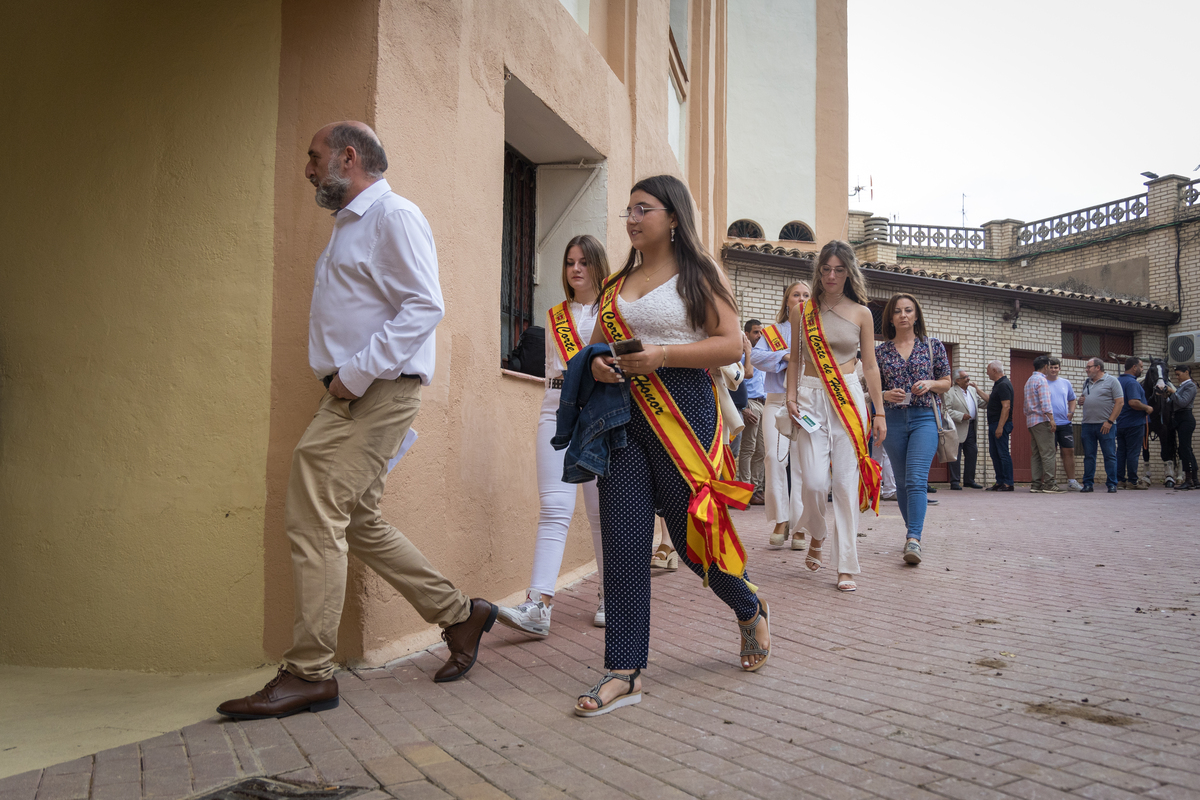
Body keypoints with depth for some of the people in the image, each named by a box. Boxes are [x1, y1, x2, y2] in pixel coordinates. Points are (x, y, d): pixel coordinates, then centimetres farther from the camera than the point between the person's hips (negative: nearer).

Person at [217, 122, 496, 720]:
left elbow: (424, 306, -19)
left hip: (377, 390, -10)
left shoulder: (394, 216, -8)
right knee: (358, 522, 11)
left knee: (315, 518, -12)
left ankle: (309, 673, -3)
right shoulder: (349, 225, 23)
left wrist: (355, 374, -21)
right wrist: (347, 379, 13)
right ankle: (460, 615, 21)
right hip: (353, 394, 10)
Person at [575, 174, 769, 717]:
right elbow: (596, 344, 23)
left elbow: (731, 345, -6)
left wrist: (664, 355, -18)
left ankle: (750, 610, 33)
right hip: (623, 414, 5)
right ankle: (625, 672, 1)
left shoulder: (699, 274, 2)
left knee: (691, 533, 2)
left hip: (682, 411, -5)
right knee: (623, 542, -3)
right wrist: (597, 365, -1)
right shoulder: (619, 283, 18)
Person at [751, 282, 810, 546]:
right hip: (778, 401, 0)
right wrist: (785, 355, -10)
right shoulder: (773, 331, 16)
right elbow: (755, 356, 0)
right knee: (775, 456, -14)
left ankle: (799, 526, 2)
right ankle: (780, 520, -5)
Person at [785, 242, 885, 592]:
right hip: (811, 398, 0)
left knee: (847, 483, -5)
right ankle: (817, 536, 23)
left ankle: (846, 567, 3)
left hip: (849, 399, 0)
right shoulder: (801, 310, 8)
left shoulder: (861, 313, 7)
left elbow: (870, 366, 8)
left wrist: (879, 413, 5)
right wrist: (791, 397, 0)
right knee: (815, 482, -10)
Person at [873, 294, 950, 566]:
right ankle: (913, 530, 26)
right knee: (901, 481, 10)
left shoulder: (933, 345, 5)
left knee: (916, 479, -17)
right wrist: (886, 395, -10)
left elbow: (947, 383, 10)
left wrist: (930, 384, -10)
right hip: (893, 419, 3)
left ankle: (913, 540, -23)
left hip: (924, 418, -3)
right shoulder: (881, 351, 8)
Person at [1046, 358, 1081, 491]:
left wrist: (1071, 412, 4)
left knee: (1069, 451, 3)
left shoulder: (1066, 383, 13)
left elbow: (1072, 400, 22)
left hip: (1065, 423, 4)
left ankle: (1071, 481, 10)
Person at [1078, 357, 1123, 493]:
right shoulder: (1087, 383, 18)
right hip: (1087, 425, 6)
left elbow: (1120, 402, -7)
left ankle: (1112, 484, 3)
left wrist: (1110, 421, -14)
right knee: (1089, 455, 6)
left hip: (1105, 425, -6)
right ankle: (1088, 484, 10)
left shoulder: (1111, 381, -1)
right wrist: (1081, 400, 4)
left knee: (1109, 455, -2)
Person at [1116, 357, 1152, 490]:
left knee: (1121, 451, 9)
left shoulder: (1118, 381, 13)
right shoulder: (1132, 383, -16)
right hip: (1134, 423, -8)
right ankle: (1132, 481, -1)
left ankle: (1120, 480, 10)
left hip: (1120, 423, 9)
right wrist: (1147, 408, -13)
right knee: (1133, 452, -3)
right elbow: (1133, 402, -28)